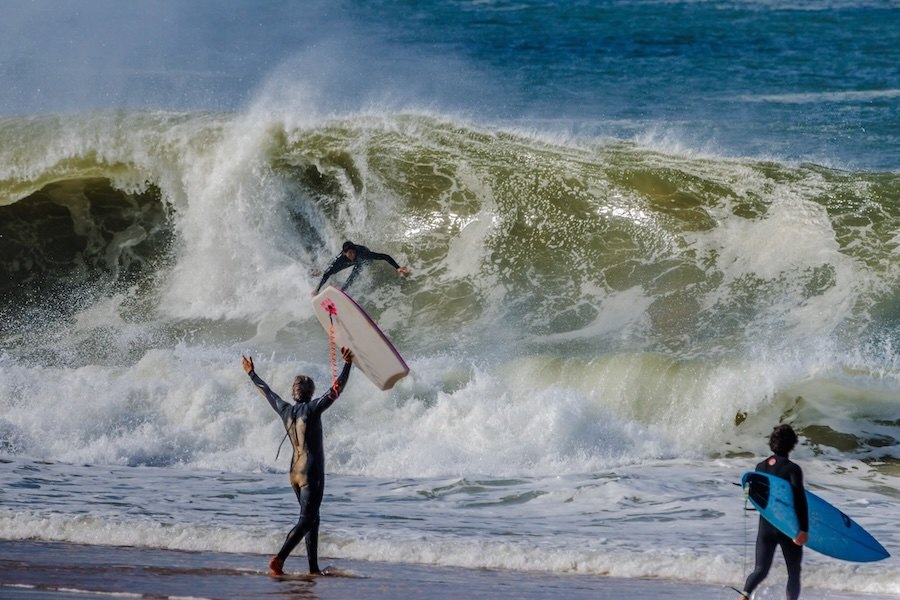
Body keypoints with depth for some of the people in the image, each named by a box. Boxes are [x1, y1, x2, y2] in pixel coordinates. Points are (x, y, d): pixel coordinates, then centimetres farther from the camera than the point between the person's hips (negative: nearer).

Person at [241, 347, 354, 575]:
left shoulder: (285, 410, 6)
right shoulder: (312, 409, -10)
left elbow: (267, 392, 22)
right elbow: (335, 391, -18)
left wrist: (252, 374, 37)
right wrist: (347, 365, -20)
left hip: (294, 472, 7)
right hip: (312, 473, -7)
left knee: (312, 519, 14)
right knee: (306, 520, -10)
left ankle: (314, 567, 11)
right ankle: (279, 558, -25)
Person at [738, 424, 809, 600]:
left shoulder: (761, 467, 3)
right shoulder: (792, 469, -13)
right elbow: (800, 499, -22)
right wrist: (804, 529, -26)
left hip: (765, 526, 4)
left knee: (760, 570, 5)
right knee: (794, 572, 11)